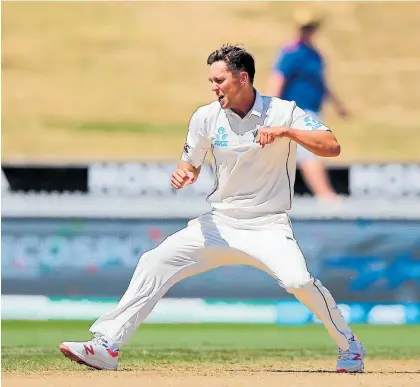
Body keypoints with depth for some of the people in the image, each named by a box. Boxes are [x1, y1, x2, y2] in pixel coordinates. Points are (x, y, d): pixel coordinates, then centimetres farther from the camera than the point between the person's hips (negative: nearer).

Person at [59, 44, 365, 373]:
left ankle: (350, 347, -6)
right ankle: (107, 347, -8)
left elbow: (332, 147, -16)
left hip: (268, 226, -4)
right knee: (155, 263, -9)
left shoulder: (284, 112, -9)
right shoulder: (207, 117, 0)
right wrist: (183, 173, -13)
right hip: (220, 224, 4)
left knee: (297, 280, -29)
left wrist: (287, 131, -27)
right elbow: (191, 164, 11)